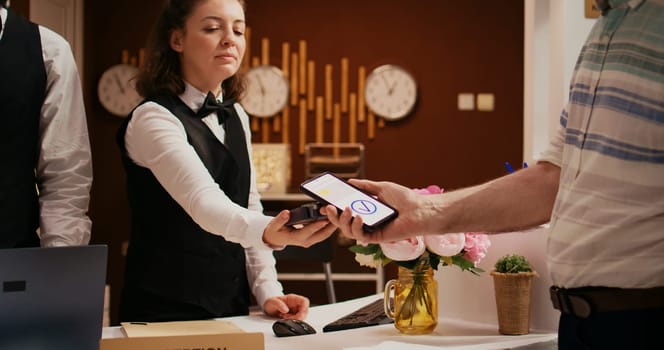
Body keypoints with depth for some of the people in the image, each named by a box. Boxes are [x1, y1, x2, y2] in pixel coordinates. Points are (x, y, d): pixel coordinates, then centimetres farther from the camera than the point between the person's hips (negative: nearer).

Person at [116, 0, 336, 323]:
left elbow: (248, 207, 8)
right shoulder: (153, 118, -16)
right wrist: (270, 233, -49)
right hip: (166, 311, -7)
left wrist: (268, 292, -3)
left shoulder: (236, 116, 7)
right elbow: (203, 202, -31)